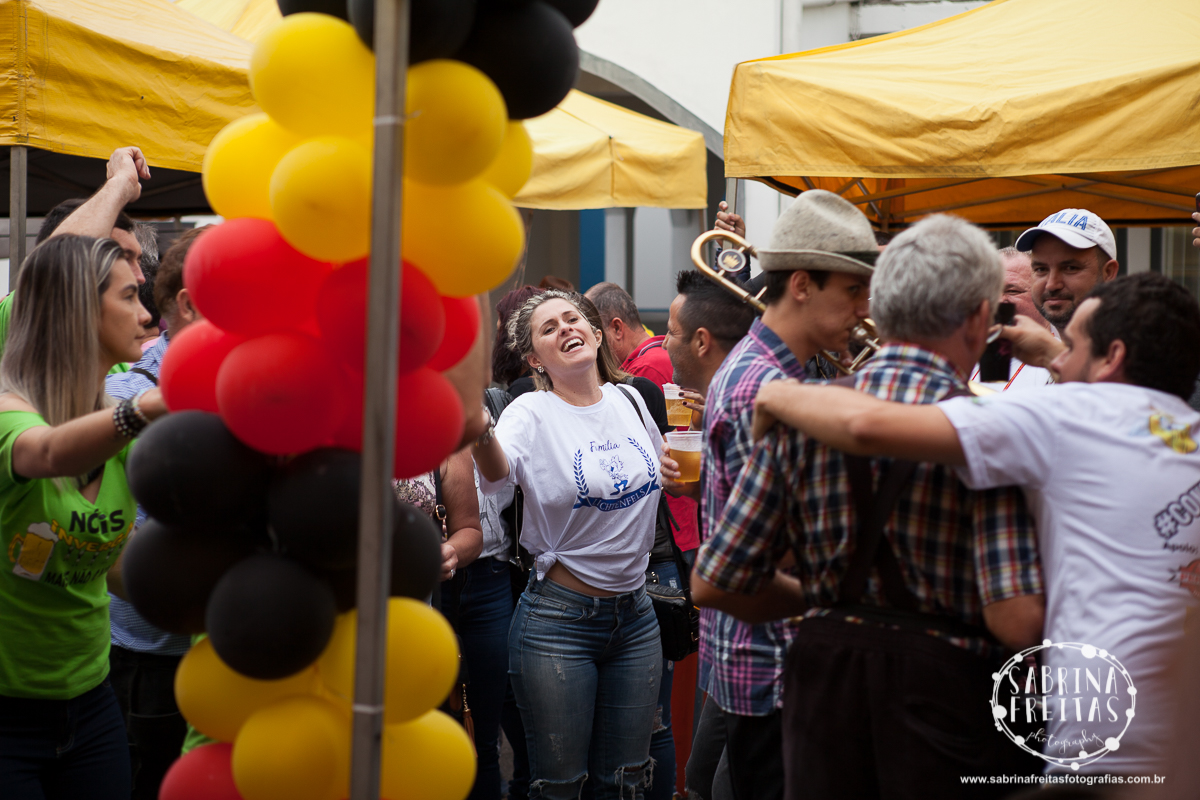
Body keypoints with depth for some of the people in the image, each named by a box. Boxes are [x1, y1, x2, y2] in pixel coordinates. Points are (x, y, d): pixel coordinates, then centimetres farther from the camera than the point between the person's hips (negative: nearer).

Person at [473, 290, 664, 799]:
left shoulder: (630, 401, 5)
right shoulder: (533, 414, -11)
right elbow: (497, 474, -35)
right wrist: (479, 430, -54)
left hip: (635, 614, 5)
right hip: (560, 618, -5)